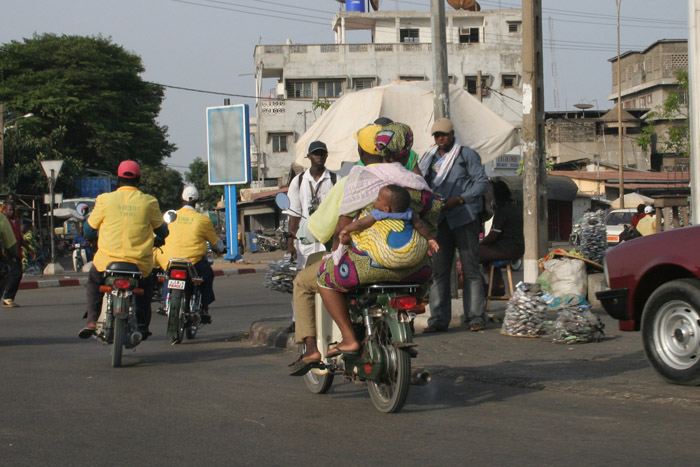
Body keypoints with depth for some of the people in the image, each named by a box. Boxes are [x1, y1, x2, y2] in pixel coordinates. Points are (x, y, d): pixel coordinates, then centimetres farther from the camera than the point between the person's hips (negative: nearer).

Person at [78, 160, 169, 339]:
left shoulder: (105, 200, -2)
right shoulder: (149, 202, 0)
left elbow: (89, 229, 8)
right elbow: (161, 229, 14)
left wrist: (91, 236, 33)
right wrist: (162, 237, 39)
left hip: (108, 260, 0)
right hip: (140, 262, 0)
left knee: (93, 280, 30)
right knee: (146, 285, 32)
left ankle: (92, 321, 16)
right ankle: (141, 324, 21)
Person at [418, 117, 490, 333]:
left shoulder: (467, 155, 3)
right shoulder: (429, 158, 17)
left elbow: (482, 182, -3)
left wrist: (458, 200, -13)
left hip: (464, 218, -4)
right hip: (439, 219, 4)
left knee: (470, 269, -5)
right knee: (439, 270, 0)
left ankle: (475, 318, -3)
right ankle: (438, 319, 2)